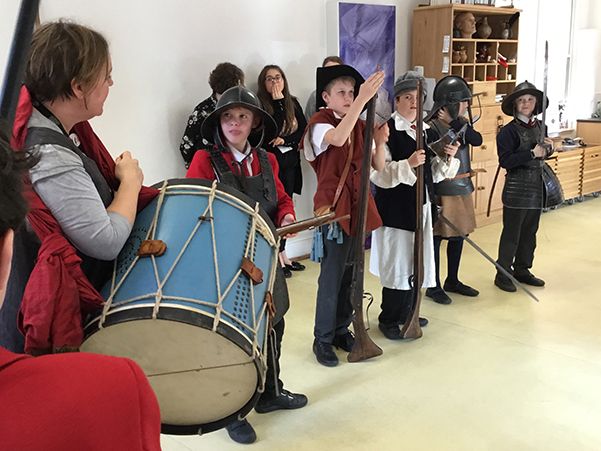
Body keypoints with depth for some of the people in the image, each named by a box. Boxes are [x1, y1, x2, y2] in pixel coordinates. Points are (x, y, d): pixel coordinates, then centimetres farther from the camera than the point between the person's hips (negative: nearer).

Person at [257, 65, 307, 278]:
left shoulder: (293, 103, 10)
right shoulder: (259, 104, -6)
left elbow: (304, 130, 4)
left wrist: (285, 140, -8)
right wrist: (279, 102, -17)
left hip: (289, 163, 5)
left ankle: (283, 254, 20)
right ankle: (277, 258, 6)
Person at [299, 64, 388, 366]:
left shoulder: (359, 126, 10)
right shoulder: (319, 124, -9)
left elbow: (377, 167, 7)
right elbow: (337, 138, -34)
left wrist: (379, 143, -13)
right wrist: (364, 99, -37)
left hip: (358, 208, 6)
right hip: (333, 208, -6)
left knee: (350, 274, 14)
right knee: (332, 277, -2)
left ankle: (342, 330, 29)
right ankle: (323, 340, 12)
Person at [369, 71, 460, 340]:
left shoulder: (426, 131, 11)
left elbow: (435, 174, 13)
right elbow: (378, 174, -19)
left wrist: (448, 157, -5)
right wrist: (408, 164, -30)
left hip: (421, 206, 7)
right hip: (395, 208, -7)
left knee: (416, 262, 15)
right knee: (396, 263, 0)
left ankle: (405, 312, 32)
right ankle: (388, 320, 17)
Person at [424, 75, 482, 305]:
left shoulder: (461, 122, 9)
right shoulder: (432, 127, -15)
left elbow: (477, 140, -10)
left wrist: (455, 124, -19)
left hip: (463, 188, 8)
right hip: (443, 189, -8)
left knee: (459, 235, 16)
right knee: (436, 237, 2)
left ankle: (453, 281, 30)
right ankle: (434, 287, 14)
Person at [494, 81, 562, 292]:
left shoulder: (540, 127, 9)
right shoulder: (508, 131, -12)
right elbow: (505, 161, -20)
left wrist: (548, 148, 1)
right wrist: (532, 153, -23)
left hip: (537, 187, 7)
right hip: (517, 189, -7)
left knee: (530, 231, 15)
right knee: (512, 233, -1)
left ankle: (522, 270, 27)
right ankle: (503, 274, 10)